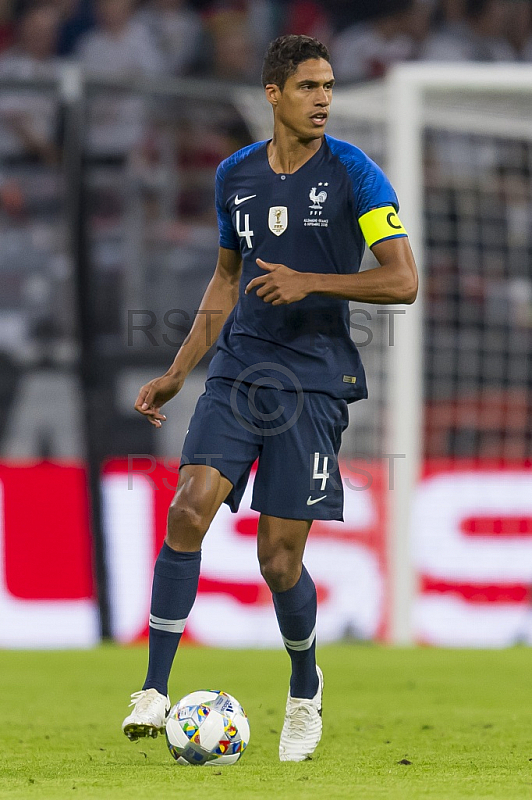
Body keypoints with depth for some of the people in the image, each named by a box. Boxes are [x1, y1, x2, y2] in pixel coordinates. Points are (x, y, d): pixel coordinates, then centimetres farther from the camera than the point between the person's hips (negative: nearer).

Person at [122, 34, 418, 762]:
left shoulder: (353, 174, -5)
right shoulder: (236, 175, 9)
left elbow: (403, 281, -9)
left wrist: (309, 282, -20)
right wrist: (176, 373, 18)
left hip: (315, 380, -3)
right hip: (238, 370, 3)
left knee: (279, 558, -3)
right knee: (189, 509, -18)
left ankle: (305, 691, 25)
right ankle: (155, 690, -13)